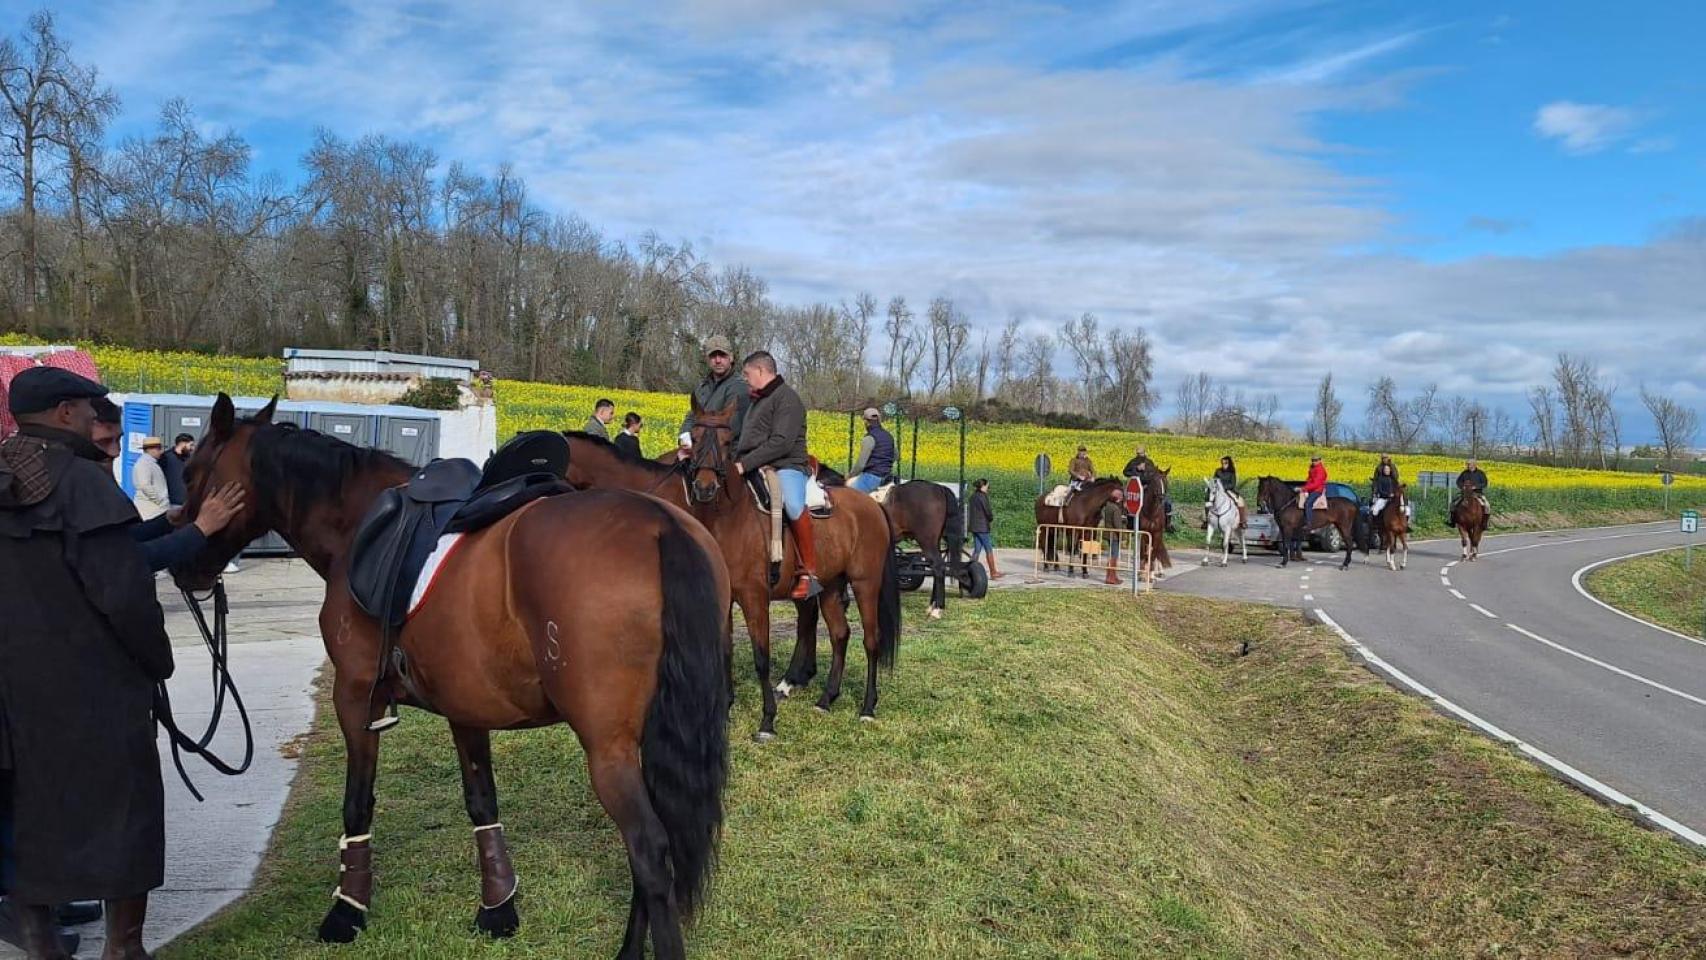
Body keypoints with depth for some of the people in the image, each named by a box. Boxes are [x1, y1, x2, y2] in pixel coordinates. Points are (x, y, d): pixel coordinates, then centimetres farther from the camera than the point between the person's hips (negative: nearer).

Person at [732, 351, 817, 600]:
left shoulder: (786, 398, -5)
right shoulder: (757, 401, 26)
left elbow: (781, 443, -18)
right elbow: (746, 441, 31)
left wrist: (745, 464, -21)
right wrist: (734, 464, 12)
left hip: (785, 467, -10)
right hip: (753, 470, 10)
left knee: (793, 505, -38)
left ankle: (809, 572, -33)